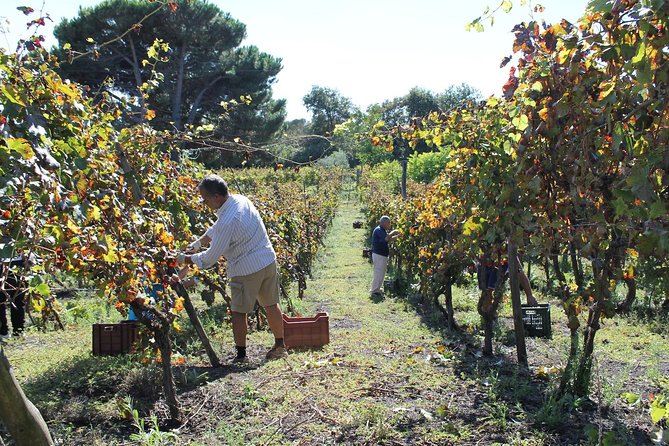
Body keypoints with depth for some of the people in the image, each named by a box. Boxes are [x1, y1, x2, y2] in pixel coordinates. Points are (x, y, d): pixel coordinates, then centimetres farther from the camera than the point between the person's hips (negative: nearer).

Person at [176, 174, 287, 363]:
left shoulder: (228, 222, -25)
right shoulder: (240, 199, 1)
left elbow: (210, 258, -15)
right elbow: (216, 228, 16)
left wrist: (186, 259, -1)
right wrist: (197, 243, 16)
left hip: (247, 269, -9)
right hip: (269, 261, 9)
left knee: (238, 312, 6)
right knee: (271, 305, 18)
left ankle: (241, 354, 14)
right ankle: (280, 346, 30)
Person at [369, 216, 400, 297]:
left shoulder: (383, 230, 15)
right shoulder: (378, 230, -18)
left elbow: (390, 239, 20)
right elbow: (386, 238, -31)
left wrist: (398, 235, 10)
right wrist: (393, 232, -16)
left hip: (383, 255, 11)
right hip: (378, 255, -11)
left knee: (382, 273, 16)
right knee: (378, 273, -7)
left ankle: (377, 289, 26)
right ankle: (374, 291, 1)